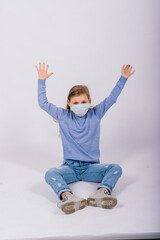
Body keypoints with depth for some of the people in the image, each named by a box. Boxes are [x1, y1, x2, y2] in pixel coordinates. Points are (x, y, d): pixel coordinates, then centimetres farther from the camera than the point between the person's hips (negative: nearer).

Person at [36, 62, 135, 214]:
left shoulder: (95, 114, 8)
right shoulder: (63, 116, 7)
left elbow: (111, 98, 8)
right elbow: (43, 103, 7)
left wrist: (123, 78, 3)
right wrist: (42, 81, 4)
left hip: (91, 167, 1)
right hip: (69, 166, -1)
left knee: (116, 168, -26)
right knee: (50, 173, -32)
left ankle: (102, 193, -49)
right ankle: (68, 197, -57)